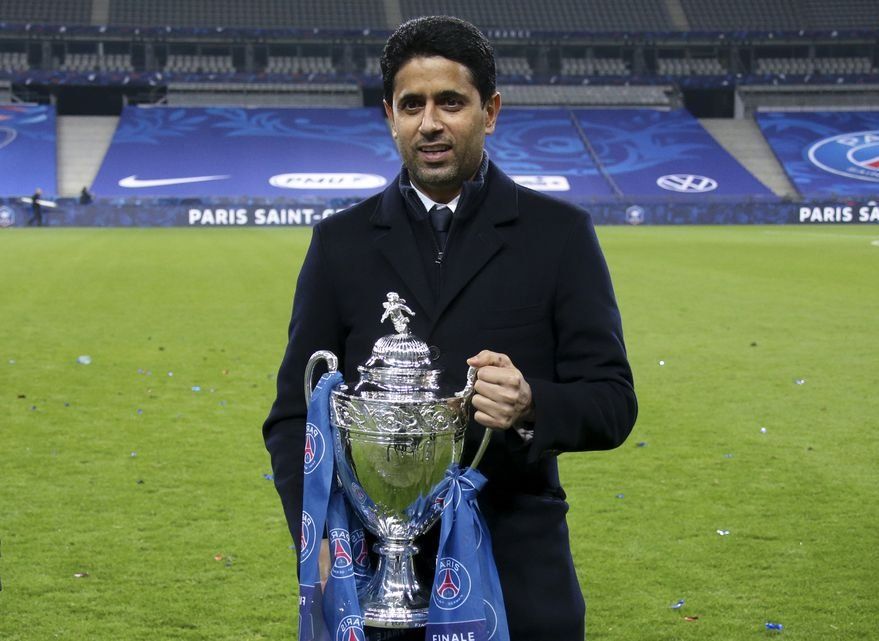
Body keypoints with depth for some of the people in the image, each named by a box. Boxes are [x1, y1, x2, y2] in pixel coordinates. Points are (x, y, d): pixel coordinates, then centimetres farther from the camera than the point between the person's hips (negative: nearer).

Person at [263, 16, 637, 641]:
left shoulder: (559, 233, 2)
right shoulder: (341, 243, 7)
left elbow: (612, 401, 0)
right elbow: (295, 414, 7)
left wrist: (533, 408, -22)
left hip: (518, 578, -1)